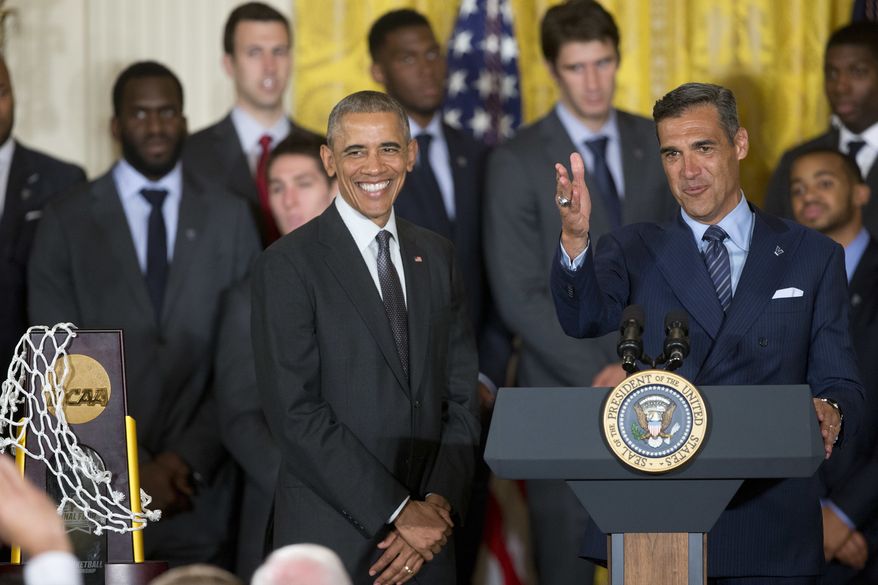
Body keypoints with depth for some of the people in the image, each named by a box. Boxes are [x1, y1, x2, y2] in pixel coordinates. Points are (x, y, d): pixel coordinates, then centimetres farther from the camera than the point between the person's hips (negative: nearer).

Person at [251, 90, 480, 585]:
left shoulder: (436, 255, 11)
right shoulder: (288, 265, -7)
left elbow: (461, 396, 8)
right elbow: (296, 413, -14)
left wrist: (441, 505, -7)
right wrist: (398, 512, -16)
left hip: (428, 539, 5)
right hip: (331, 541, -4)